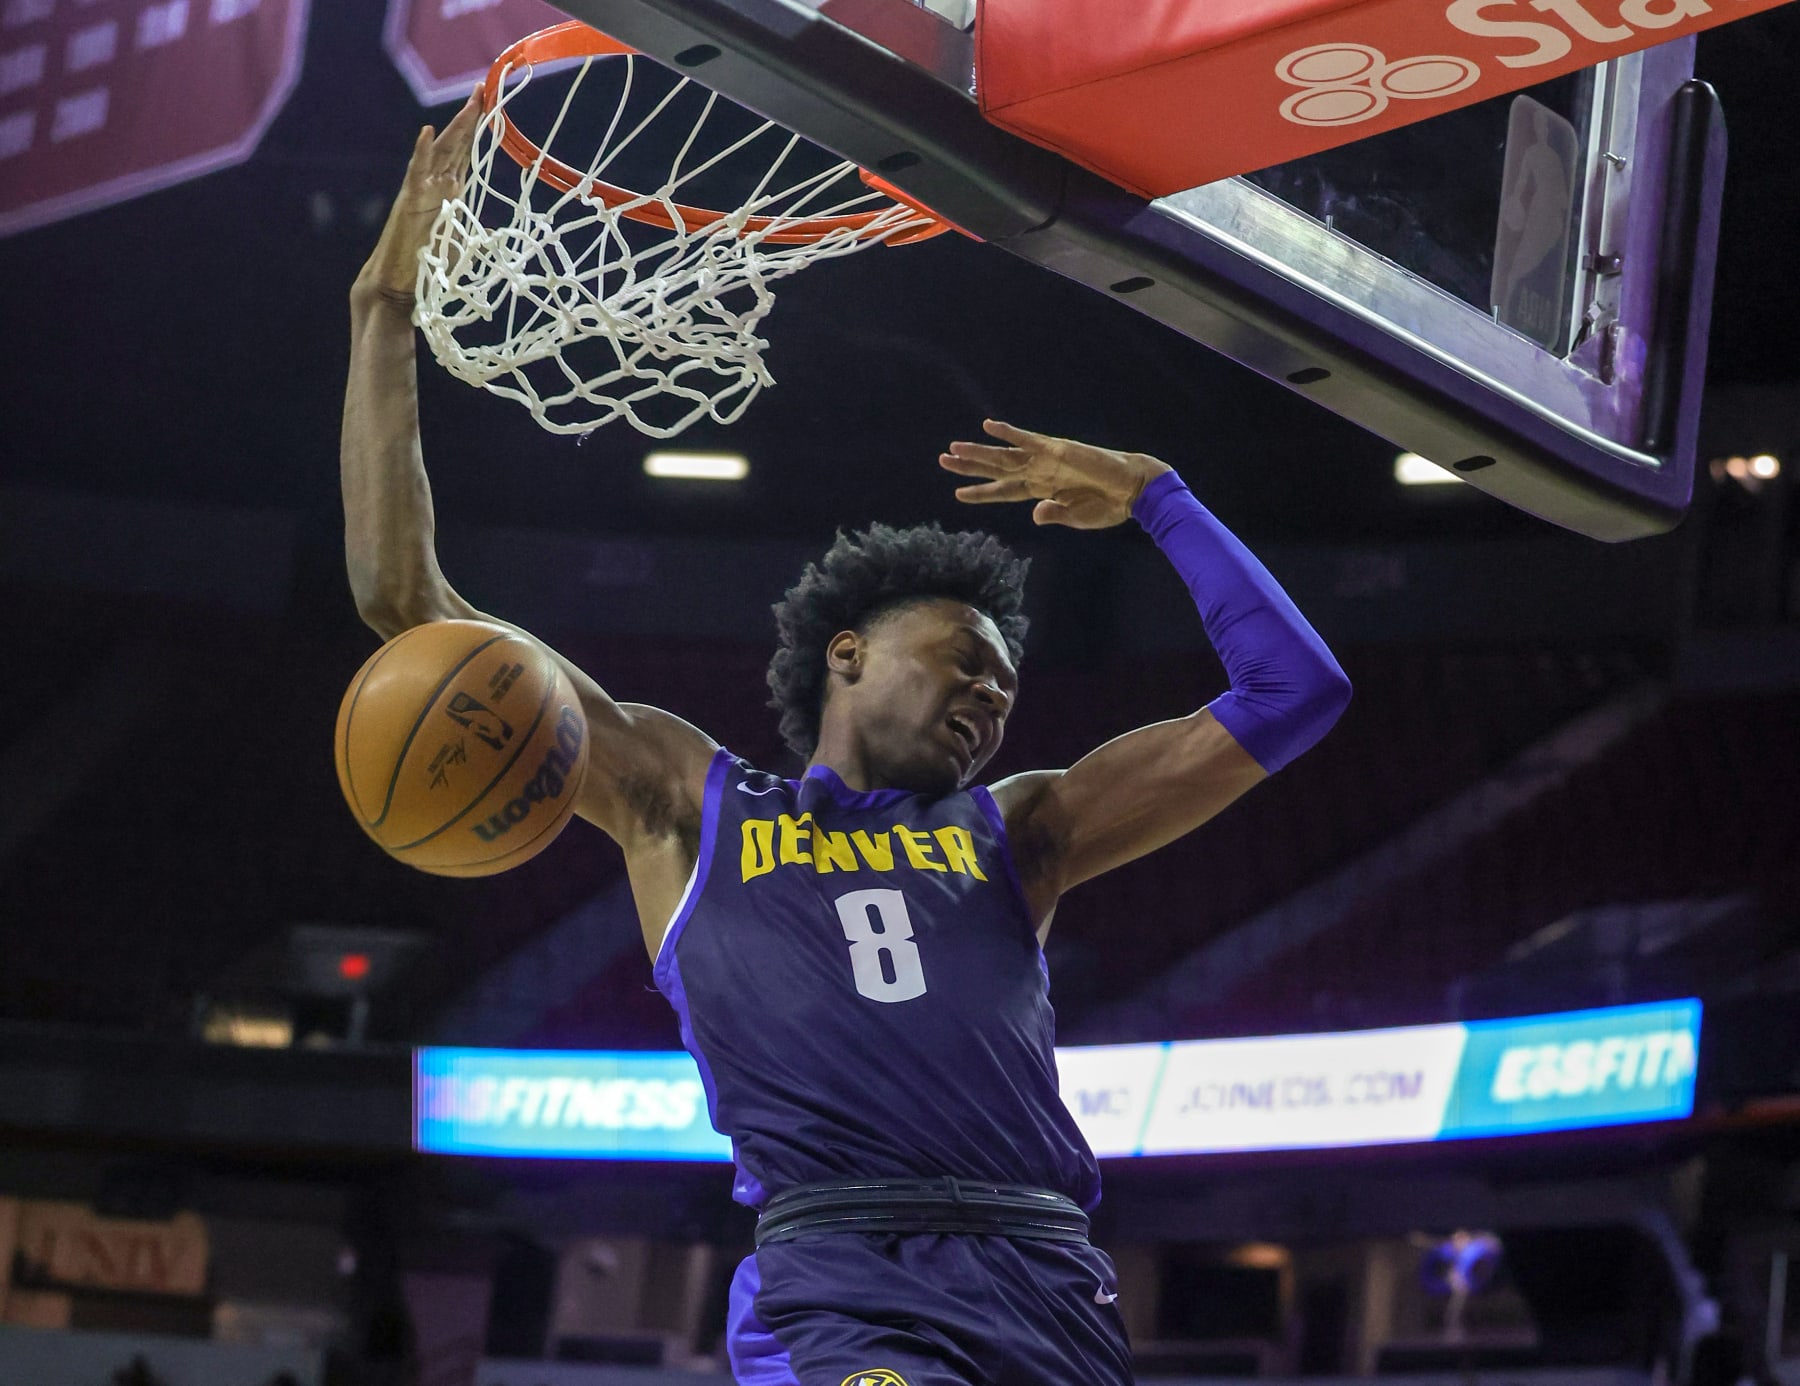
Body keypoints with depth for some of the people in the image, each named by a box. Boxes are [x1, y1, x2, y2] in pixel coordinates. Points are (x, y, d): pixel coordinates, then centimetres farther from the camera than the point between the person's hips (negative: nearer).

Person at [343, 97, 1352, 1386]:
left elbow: (1291, 694, 24)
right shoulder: (687, 802, 19)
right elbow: (402, 595, 18)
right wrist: (387, 313, 18)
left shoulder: (1012, 833, 25)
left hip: (1048, 1281, 5)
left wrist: (1153, 498, 25)